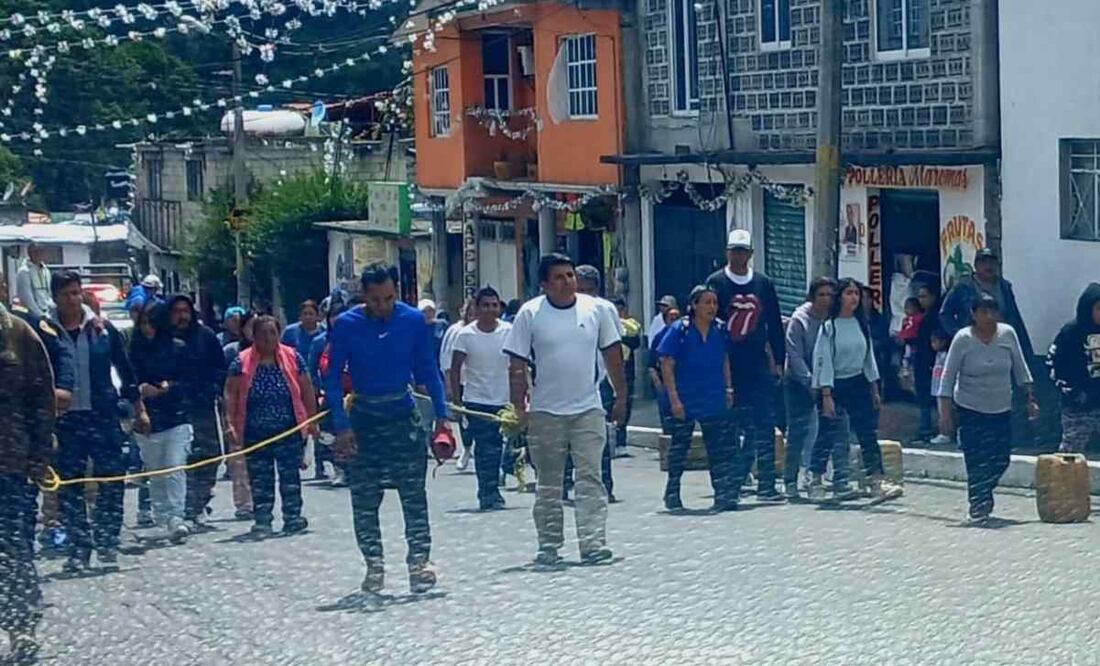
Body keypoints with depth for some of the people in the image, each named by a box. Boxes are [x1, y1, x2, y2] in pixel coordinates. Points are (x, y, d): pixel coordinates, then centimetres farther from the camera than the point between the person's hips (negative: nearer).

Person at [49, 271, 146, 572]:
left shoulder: (102, 328, 3)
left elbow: (125, 369, 10)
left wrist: (139, 409, 10)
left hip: (103, 415, 1)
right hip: (65, 420, -1)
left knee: (111, 480, 0)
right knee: (69, 488, 2)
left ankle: (106, 542, 13)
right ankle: (78, 549, 10)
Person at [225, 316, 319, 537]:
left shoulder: (293, 358, 2)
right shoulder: (242, 362, 0)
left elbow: (307, 391, 7)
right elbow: (230, 393, 0)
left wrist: (311, 420, 5)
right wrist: (230, 423, -7)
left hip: (289, 430, 0)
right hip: (255, 433, 0)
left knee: (290, 477, 3)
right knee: (260, 479, 3)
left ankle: (292, 518, 10)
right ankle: (262, 521, 7)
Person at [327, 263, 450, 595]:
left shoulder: (414, 321, -4)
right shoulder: (346, 325, -6)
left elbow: (428, 371, 4)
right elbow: (333, 378, -3)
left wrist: (441, 415, -2)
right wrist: (341, 425, -11)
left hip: (403, 414, 0)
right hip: (363, 417, 0)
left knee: (414, 493, -6)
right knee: (364, 499, 4)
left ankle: (419, 561, -5)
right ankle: (374, 564, 12)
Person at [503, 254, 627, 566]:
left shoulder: (598, 309, 1)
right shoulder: (530, 314, -4)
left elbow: (613, 355, 10)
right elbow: (517, 365, -2)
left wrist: (621, 398, 10)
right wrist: (520, 408, -7)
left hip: (588, 409, 1)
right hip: (545, 412, 0)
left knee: (590, 478, -5)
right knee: (548, 484, 8)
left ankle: (593, 542, -7)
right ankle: (549, 545, 15)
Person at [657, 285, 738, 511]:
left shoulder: (720, 330, 3)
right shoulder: (679, 330, -10)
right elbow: (666, 365, -10)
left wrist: (728, 389, 9)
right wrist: (674, 398, -14)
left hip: (715, 401, 3)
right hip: (685, 401, -3)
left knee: (720, 450, 1)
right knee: (679, 447, 9)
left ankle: (724, 494, 3)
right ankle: (672, 495, 22)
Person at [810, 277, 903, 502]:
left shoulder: (861, 324, 7)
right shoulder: (829, 327, -10)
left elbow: (869, 357, 13)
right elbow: (824, 361, -13)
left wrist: (874, 389, 11)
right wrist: (827, 395, -18)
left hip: (859, 384, 5)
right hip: (835, 385, -5)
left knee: (868, 433, 1)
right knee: (827, 436, 0)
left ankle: (876, 482, 1)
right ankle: (815, 482, 11)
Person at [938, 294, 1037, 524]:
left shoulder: (1008, 334, -3)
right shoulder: (963, 339, -11)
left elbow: (1020, 369, 7)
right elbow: (948, 377, -8)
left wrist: (1030, 398, 5)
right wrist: (945, 411, -12)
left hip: (1001, 410, 3)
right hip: (970, 410, -3)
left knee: (1001, 459, 6)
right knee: (976, 460, -7)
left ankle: (984, 494, 33)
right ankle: (977, 506, 7)